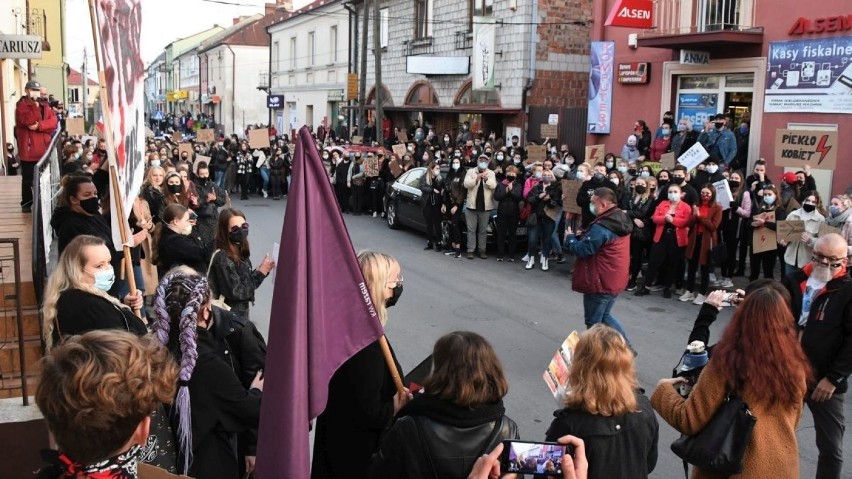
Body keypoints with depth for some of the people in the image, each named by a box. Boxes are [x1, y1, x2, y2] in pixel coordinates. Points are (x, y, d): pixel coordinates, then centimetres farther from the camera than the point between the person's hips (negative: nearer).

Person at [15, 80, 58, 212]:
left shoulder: (44, 105, 13)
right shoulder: (22, 105, -4)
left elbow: (54, 121, -1)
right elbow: (29, 121, -20)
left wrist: (39, 126, -15)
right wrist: (35, 105, -23)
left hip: (44, 149, 5)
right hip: (28, 149, -5)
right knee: (28, 179, 1)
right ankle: (26, 204, 9)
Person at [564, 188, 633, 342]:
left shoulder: (601, 227, -26)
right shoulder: (621, 220, 5)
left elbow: (582, 250, -21)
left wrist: (570, 238, -3)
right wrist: (582, 236, 6)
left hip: (600, 282, -9)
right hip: (614, 280, 9)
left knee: (594, 322, 7)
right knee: (605, 316, 25)